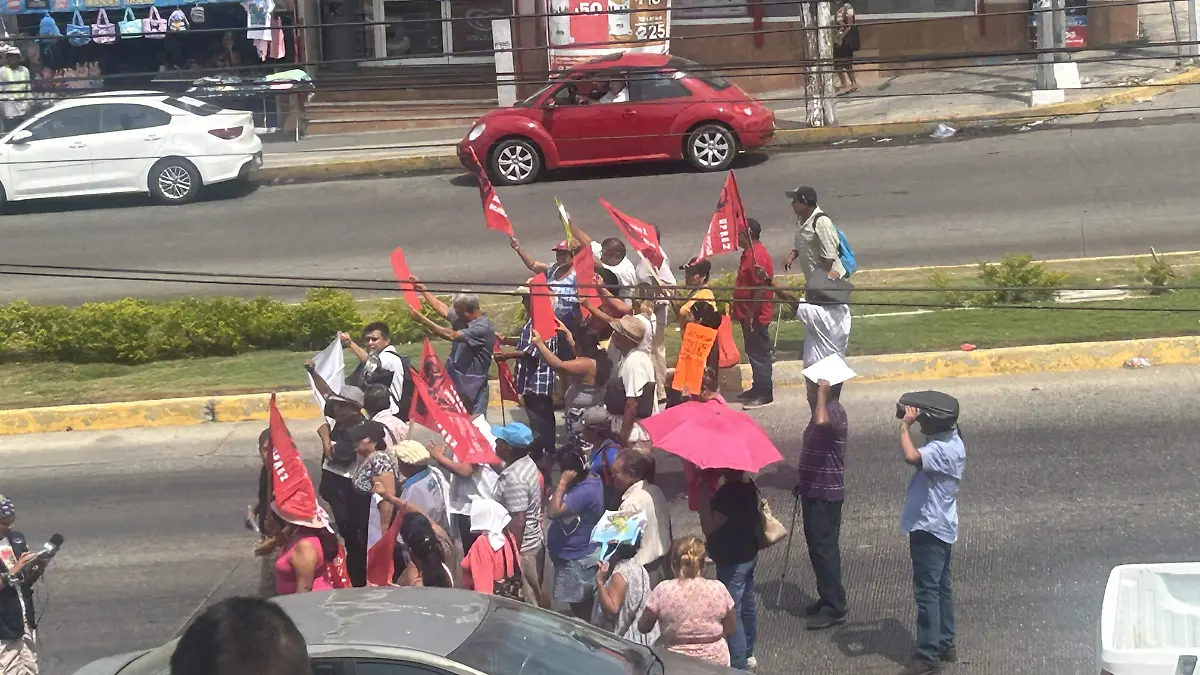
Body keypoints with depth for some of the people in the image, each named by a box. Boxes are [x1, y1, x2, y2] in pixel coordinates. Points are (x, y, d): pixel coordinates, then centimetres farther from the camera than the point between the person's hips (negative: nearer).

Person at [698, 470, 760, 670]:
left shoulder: (728, 492, -27)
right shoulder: (748, 485, 1)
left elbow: (708, 527, -25)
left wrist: (704, 493, -26)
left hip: (732, 562, -10)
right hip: (748, 555, 10)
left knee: (731, 613, -2)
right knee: (747, 606, 21)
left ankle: (738, 665, 3)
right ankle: (747, 655, 36)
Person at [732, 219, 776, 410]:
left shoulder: (757, 255, -20)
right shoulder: (749, 253, 13)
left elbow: (760, 288, -24)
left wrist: (751, 315, -23)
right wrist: (742, 312, 22)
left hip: (755, 316, -10)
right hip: (749, 314, 10)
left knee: (759, 353, -5)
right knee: (754, 352, 17)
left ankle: (765, 394, -1)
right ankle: (758, 388, 26)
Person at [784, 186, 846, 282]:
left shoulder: (821, 221, -25)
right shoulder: (801, 219, 4)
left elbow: (829, 253, -25)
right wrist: (791, 257, 1)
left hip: (826, 278, -10)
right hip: (812, 276, 10)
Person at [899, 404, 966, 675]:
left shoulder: (943, 448, -24)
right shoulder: (949, 441, 8)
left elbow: (911, 456, -41)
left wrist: (905, 425, -27)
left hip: (929, 528, -10)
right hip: (939, 526, 10)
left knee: (927, 591, -5)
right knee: (941, 588, 17)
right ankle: (946, 645, 26)